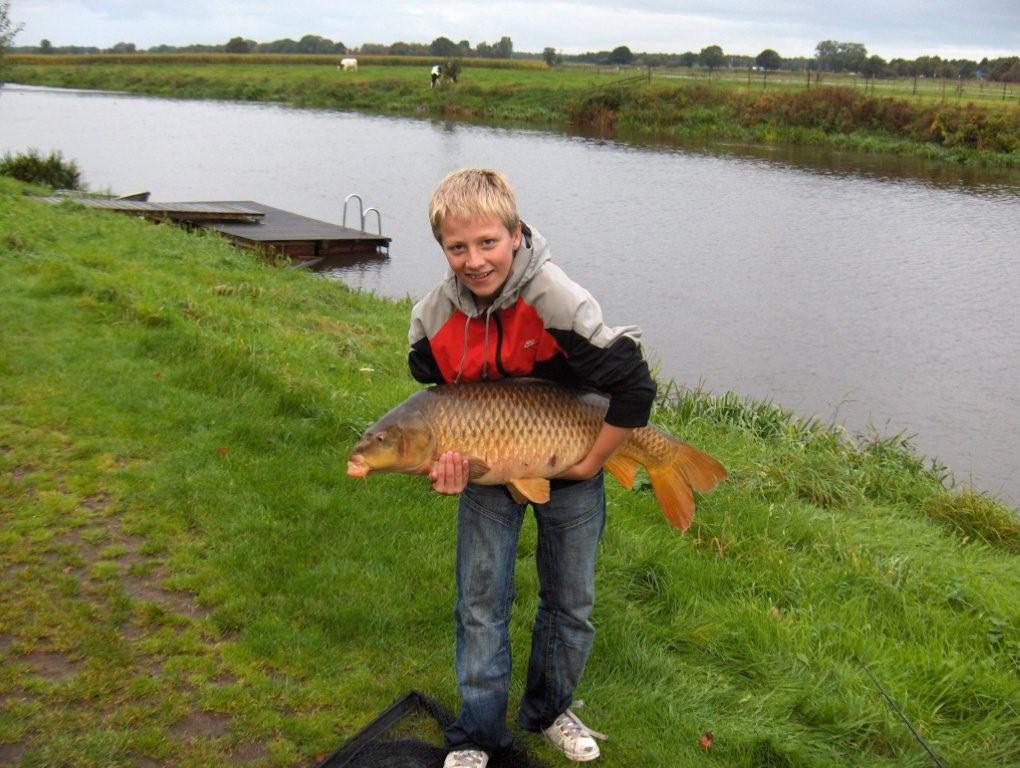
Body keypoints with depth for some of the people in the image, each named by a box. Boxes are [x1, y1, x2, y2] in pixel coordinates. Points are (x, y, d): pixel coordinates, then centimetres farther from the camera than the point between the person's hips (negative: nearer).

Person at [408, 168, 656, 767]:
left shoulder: (558, 303, -30)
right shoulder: (434, 320, -17)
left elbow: (636, 386, -26)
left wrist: (589, 465, -20)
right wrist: (445, 465, -22)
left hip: (568, 475, -2)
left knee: (571, 603, 14)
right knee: (480, 604, 5)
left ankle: (549, 711, 37)